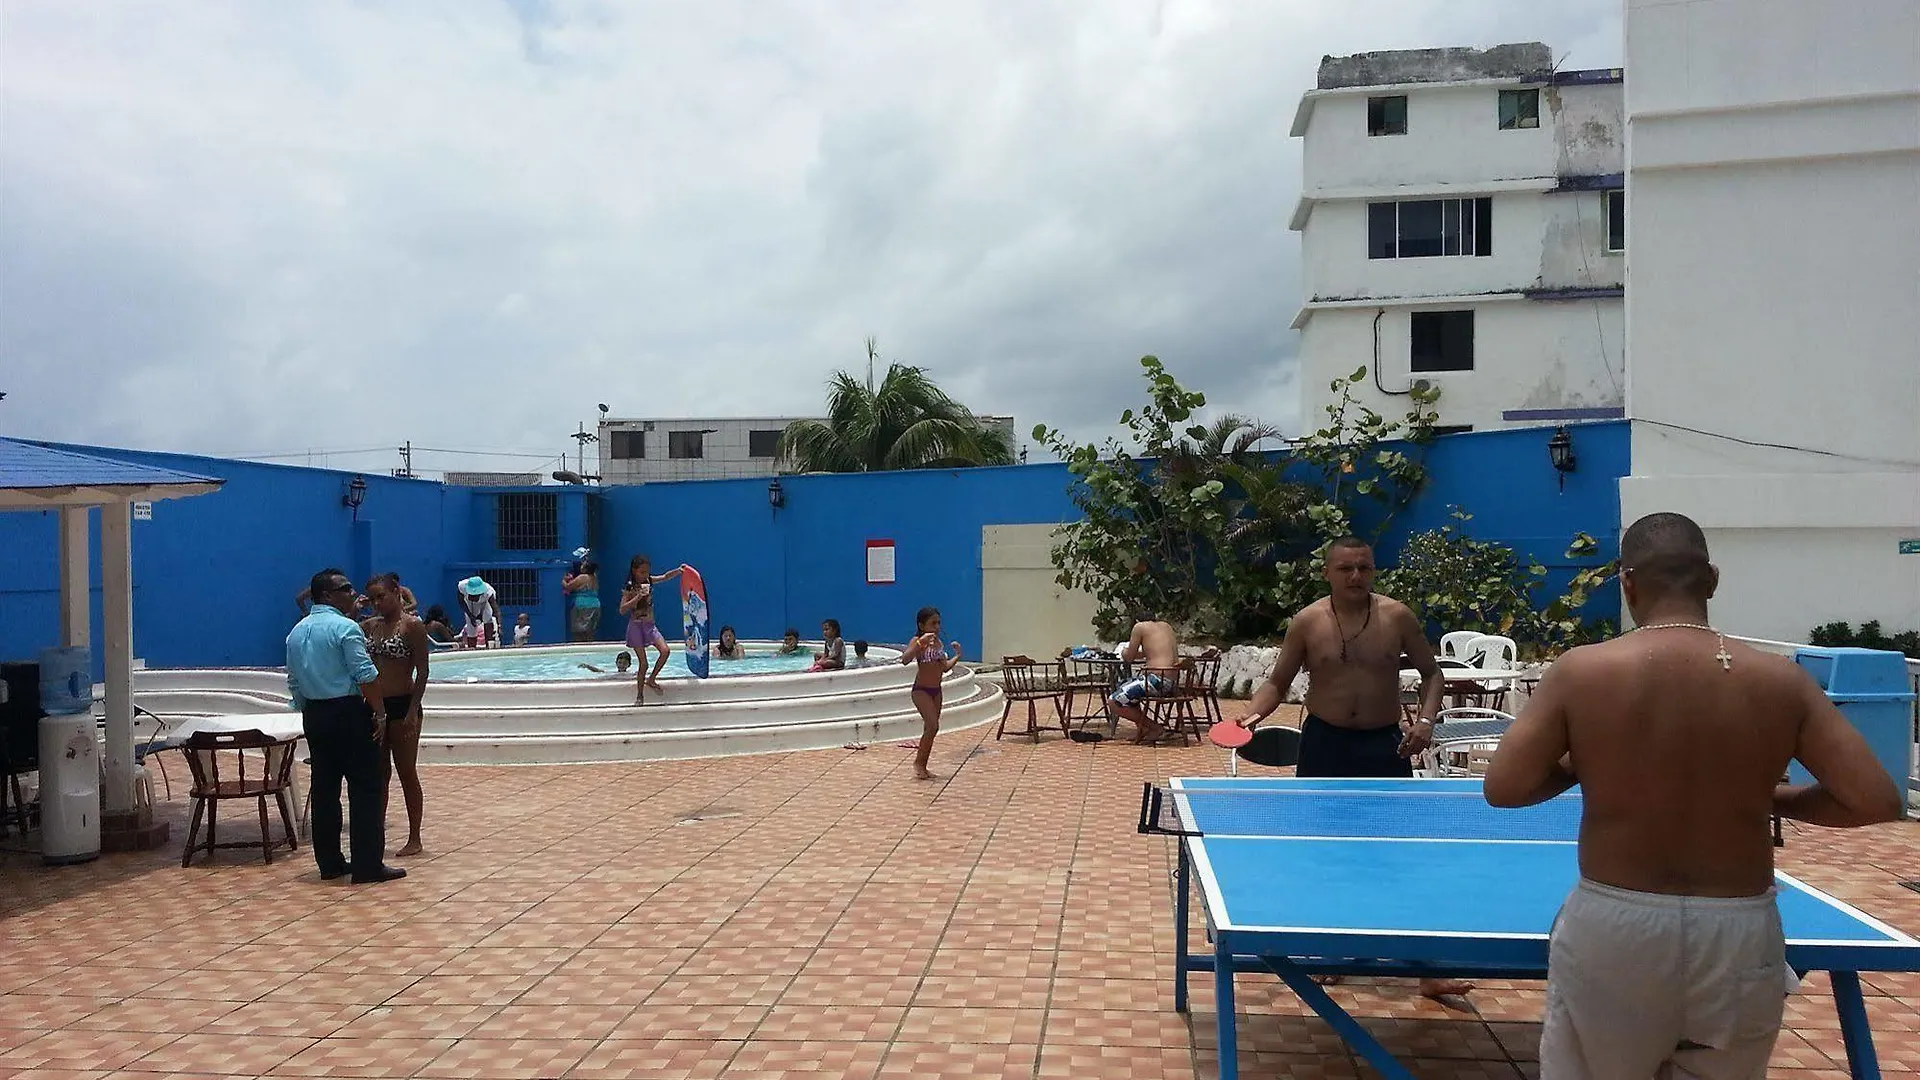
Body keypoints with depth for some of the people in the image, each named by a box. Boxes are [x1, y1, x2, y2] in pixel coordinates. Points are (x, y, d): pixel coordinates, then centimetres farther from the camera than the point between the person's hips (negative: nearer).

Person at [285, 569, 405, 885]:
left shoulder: (297, 632, 12)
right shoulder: (345, 627, -12)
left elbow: (293, 682, 16)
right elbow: (366, 676, -18)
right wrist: (380, 714, -12)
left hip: (314, 715, 8)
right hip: (348, 712, -8)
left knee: (324, 788, 12)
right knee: (366, 788, -3)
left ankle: (329, 863, 18)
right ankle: (368, 865, -2)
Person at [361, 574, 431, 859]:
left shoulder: (413, 626, -8)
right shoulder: (369, 626, 10)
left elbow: (422, 672, -11)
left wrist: (413, 710, -17)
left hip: (402, 705, -6)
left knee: (407, 772, 2)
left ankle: (414, 839, 11)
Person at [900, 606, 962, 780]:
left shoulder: (938, 642, 11)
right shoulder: (917, 641, -11)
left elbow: (944, 668, 19)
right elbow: (904, 659, -30)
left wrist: (957, 656, 8)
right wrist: (921, 642, -37)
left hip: (936, 691, 7)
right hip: (921, 690, -7)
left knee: (930, 729, 8)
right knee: (933, 726, -18)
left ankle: (922, 767, 16)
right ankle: (918, 762, -3)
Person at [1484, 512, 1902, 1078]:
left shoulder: (1580, 670, -12)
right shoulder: (1781, 680, -6)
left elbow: (1502, 788, -11)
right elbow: (1877, 800, -4)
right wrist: (1779, 799, 13)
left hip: (1612, 929, -2)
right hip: (1741, 936, 2)